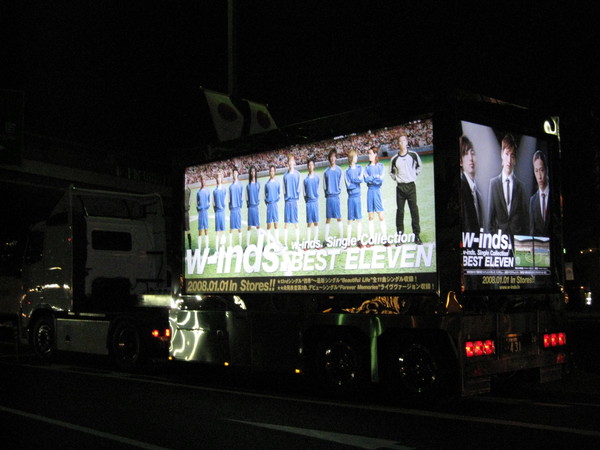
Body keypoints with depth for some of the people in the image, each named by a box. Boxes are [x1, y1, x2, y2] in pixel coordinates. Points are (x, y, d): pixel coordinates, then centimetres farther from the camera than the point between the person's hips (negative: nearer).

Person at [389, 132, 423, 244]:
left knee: (414, 210, -1)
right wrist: (395, 178, 6)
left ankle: (417, 235, 5)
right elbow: (391, 172, 19)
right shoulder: (394, 158, 3)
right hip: (400, 187, 1)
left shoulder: (413, 155, 1)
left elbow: (419, 166, 17)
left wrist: (415, 174, 8)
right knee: (400, 211, 1)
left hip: (411, 186, -1)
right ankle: (399, 236, 5)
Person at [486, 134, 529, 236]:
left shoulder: (520, 185, 4)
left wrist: (525, 234, 0)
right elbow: (490, 216, 5)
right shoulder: (493, 183, 3)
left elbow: (525, 217, 8)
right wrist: (491, 235, -2)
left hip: (517, 235, 1)